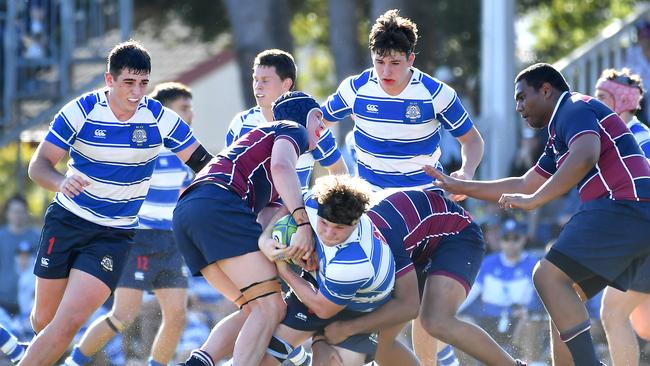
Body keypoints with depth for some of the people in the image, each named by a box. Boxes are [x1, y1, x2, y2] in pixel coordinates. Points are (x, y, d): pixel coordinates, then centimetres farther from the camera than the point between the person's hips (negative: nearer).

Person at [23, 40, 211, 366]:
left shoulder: (160, 118, -9)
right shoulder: (81, 111, -11)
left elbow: (204, 163, 0)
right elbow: (38, 165, -12)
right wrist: (61, 182, -34)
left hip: (116, 235, 0)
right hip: (67, 220, 0)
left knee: (70, 320, -16)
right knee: (43, 318, 7)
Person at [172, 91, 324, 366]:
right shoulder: (292, 129, 12)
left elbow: (267, 221, 21)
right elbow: (281, 167, -10)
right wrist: (304, 225, -20)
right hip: (219, 201, -9)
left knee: (256, 309, 10)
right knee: (270, 308, -11)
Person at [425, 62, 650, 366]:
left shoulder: (574, 108, -3)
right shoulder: (559, 139, 29)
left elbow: (585, 156, -23)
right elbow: (523, 186, 37)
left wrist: (535, 200, -23)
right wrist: (461, 187, 38)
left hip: (623, 205, -10)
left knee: (548, 276, -15)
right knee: (565, 293, 14)